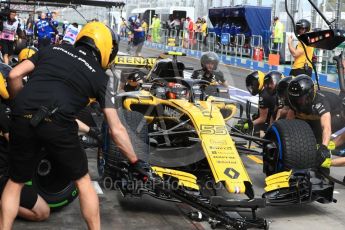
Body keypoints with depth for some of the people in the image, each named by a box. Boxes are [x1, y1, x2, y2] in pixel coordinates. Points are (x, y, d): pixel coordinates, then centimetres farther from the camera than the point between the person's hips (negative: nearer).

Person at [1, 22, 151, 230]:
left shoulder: (52, 49, 24)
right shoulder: (101, 78, 15)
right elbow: (116, 129, 11)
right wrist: (135, 162, 20)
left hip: (22, 119, 3)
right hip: (57, 123, -2)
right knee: (83, 181, 20)